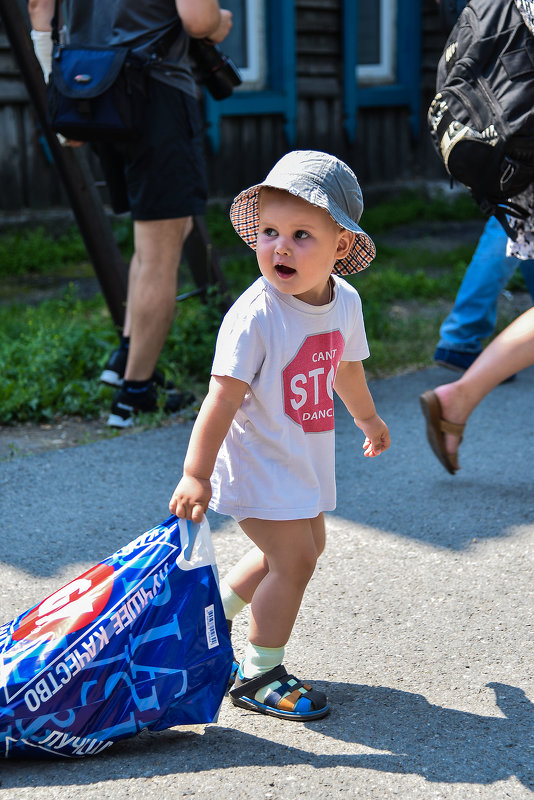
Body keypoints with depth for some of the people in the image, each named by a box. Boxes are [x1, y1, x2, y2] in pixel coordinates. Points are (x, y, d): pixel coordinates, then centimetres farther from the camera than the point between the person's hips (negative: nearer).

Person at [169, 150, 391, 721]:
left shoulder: (345, 302, -3)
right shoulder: (254, 316, -27)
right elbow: (222, 399, -28)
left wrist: (367, 418, 32)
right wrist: (195, 474, -31)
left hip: (305, 457, 8)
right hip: (257, 463, -8)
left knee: (307, 545, 21)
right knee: (294, 557, -8)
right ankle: (259, 676, 9)